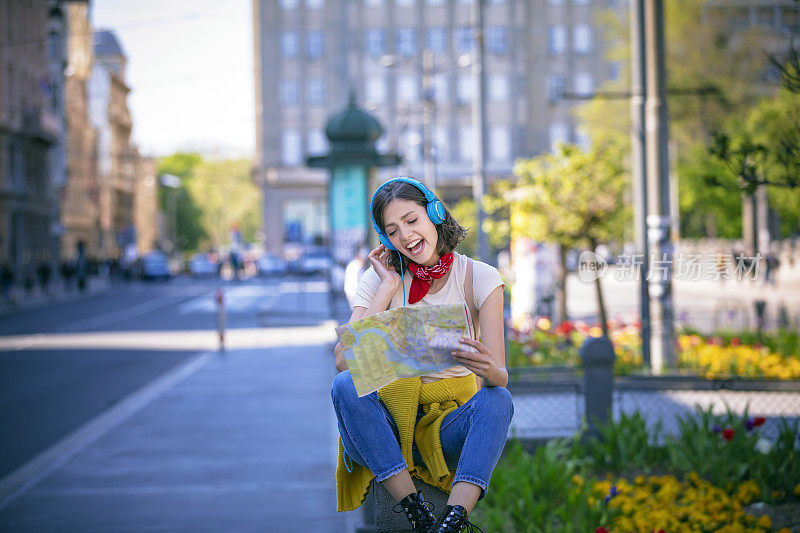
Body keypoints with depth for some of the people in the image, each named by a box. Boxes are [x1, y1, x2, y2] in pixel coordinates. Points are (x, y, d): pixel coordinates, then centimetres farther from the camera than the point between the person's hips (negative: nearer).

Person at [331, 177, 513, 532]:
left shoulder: (480, 277, -3)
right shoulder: (379, 278, 0)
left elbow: (501, 378, -13)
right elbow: (343, 361, -16)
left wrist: (489, 370, -38)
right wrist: (389, 288, -14)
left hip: (451, 428, -1)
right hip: (391, 418, 1)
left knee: (497, 399, -30)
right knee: (345, 386, -28)